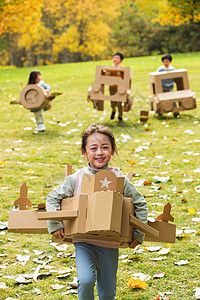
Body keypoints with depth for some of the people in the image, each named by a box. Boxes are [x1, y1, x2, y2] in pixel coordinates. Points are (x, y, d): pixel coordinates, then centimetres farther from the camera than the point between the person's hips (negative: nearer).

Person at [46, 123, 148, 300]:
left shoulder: (119, 180, -3)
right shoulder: (76, 179, -4)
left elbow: (140, 204, 5)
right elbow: (53, 198, 5)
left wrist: (138, 234, 2)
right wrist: (55, 224, -5)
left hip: (110, 244, 1)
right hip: (83, 241, -1)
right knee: (86, 280, -24)